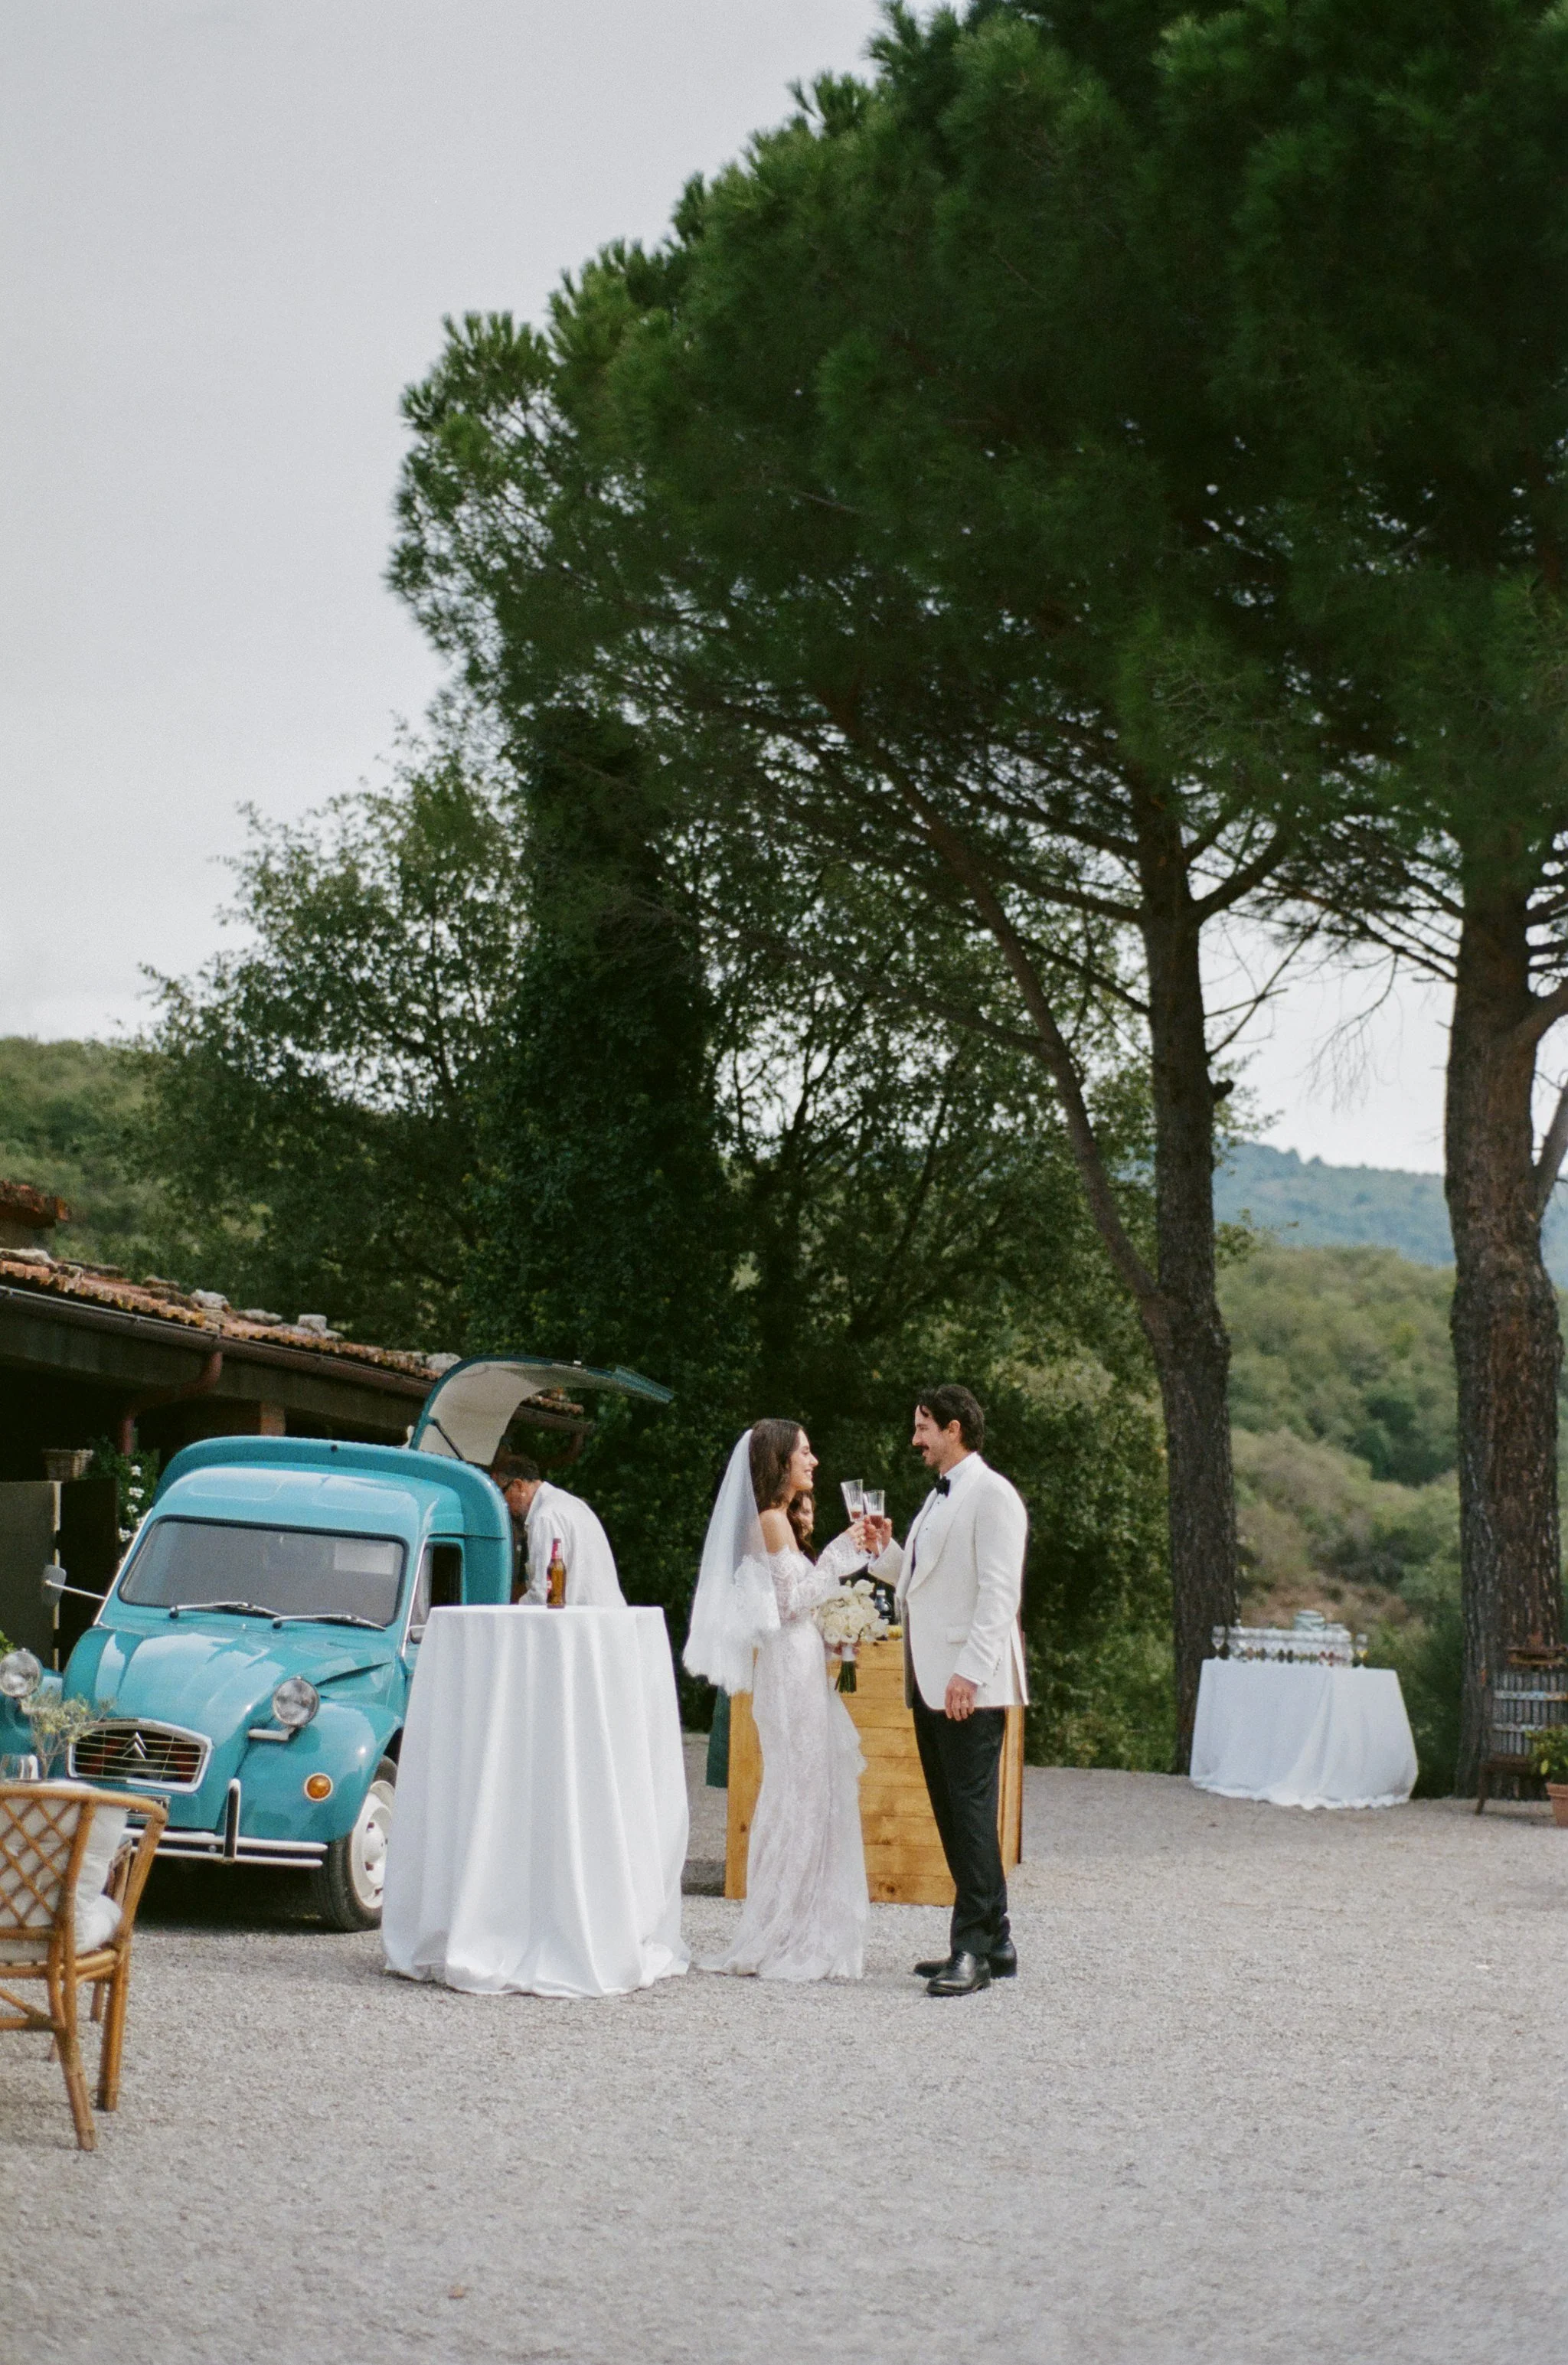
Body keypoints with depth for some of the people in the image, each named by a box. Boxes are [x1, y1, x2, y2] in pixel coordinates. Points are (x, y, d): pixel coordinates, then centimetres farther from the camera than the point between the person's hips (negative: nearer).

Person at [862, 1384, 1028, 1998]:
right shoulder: (938, 1498, 20)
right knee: (952, 1813, 10)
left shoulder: (991, 1495, -9)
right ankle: (993, 1943, 15)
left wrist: (970, 1673, -23)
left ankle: (974, 1950, -8)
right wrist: (885, 1550, 7)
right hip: (930, 1682, 10)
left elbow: (999, 1592, -16)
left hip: (970, 1686, -10)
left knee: (971, 1810, -9)